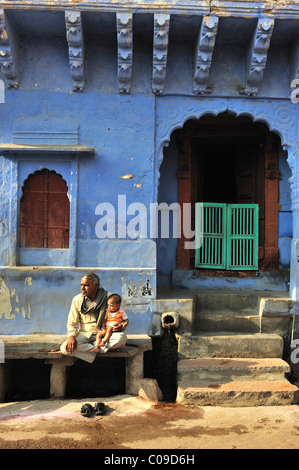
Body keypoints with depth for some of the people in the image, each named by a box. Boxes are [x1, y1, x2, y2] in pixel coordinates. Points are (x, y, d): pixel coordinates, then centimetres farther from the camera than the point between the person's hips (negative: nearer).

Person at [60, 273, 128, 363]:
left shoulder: (108, 297, -6)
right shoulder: (77, 300, -2)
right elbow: (72, 322, 3)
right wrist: (71, 336, -17)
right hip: (84, 334, 1)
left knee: (122, 338, -32)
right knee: (65, 348, -28)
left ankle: (91, 345, -19)